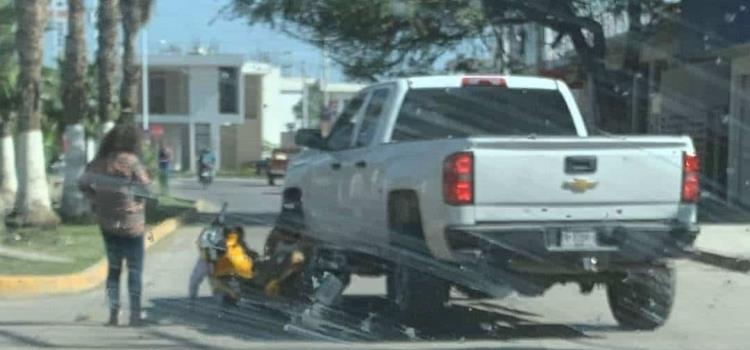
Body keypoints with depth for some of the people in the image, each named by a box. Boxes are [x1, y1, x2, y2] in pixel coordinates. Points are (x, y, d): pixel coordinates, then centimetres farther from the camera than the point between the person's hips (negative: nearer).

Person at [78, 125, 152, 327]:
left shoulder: (100, 161, 1)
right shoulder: (131, 161, -14)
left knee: (113, 268, 15)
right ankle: (135, 314, 2)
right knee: (135, 270, 4)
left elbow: (83, 183, -2)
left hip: (107, 223, 5)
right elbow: (144, 189, -15)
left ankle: (113, 312, 13)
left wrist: (96, 201, 5)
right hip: (131, 224, -5)